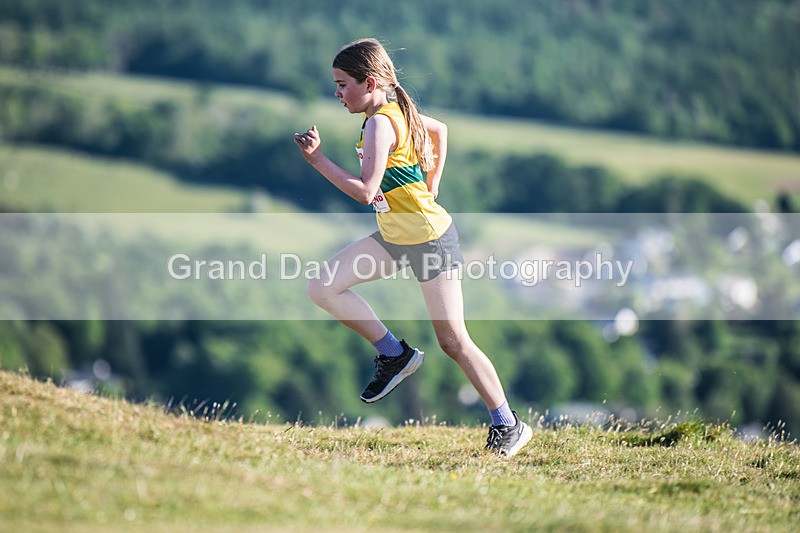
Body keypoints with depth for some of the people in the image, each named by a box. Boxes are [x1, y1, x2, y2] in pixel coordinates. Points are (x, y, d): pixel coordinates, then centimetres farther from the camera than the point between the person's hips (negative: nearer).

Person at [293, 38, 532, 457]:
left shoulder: (379, 124, -22)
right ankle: (394, 355, 9)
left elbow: (365, 191, -28)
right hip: (394, 236, 9)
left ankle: (508, 426, 9)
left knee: (453, 341, -3)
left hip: (429, 237, -9)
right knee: (322, 288, -2)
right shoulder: (395, 110, 6)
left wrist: (318, 159, -24)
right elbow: (440, 129, 23)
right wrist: (430, 185, 21)